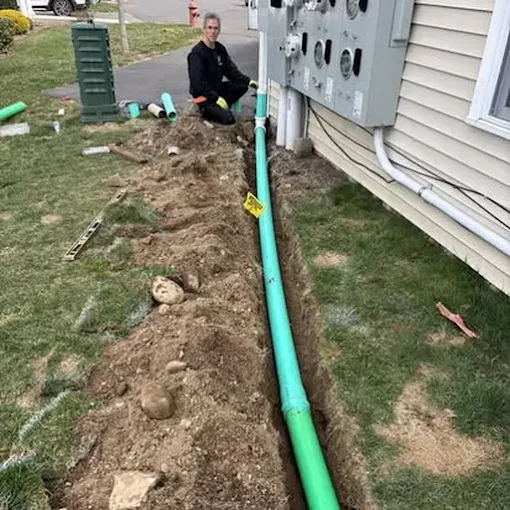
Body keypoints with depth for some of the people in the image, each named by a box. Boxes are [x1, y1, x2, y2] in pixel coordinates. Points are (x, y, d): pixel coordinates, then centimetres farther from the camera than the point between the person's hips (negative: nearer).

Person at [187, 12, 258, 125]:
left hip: (217, 88, 8)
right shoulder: (196, 53, -18)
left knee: (243, 86, -7)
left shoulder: (220, 48, 6)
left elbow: (230, 70, 10)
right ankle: (207, 110, 4)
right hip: (203, 95, -8)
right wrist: (217, 98, -26)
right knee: (228, 119, -22)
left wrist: (248, 81, -5)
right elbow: (198, 83, -22)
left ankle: (218, 108, 0)